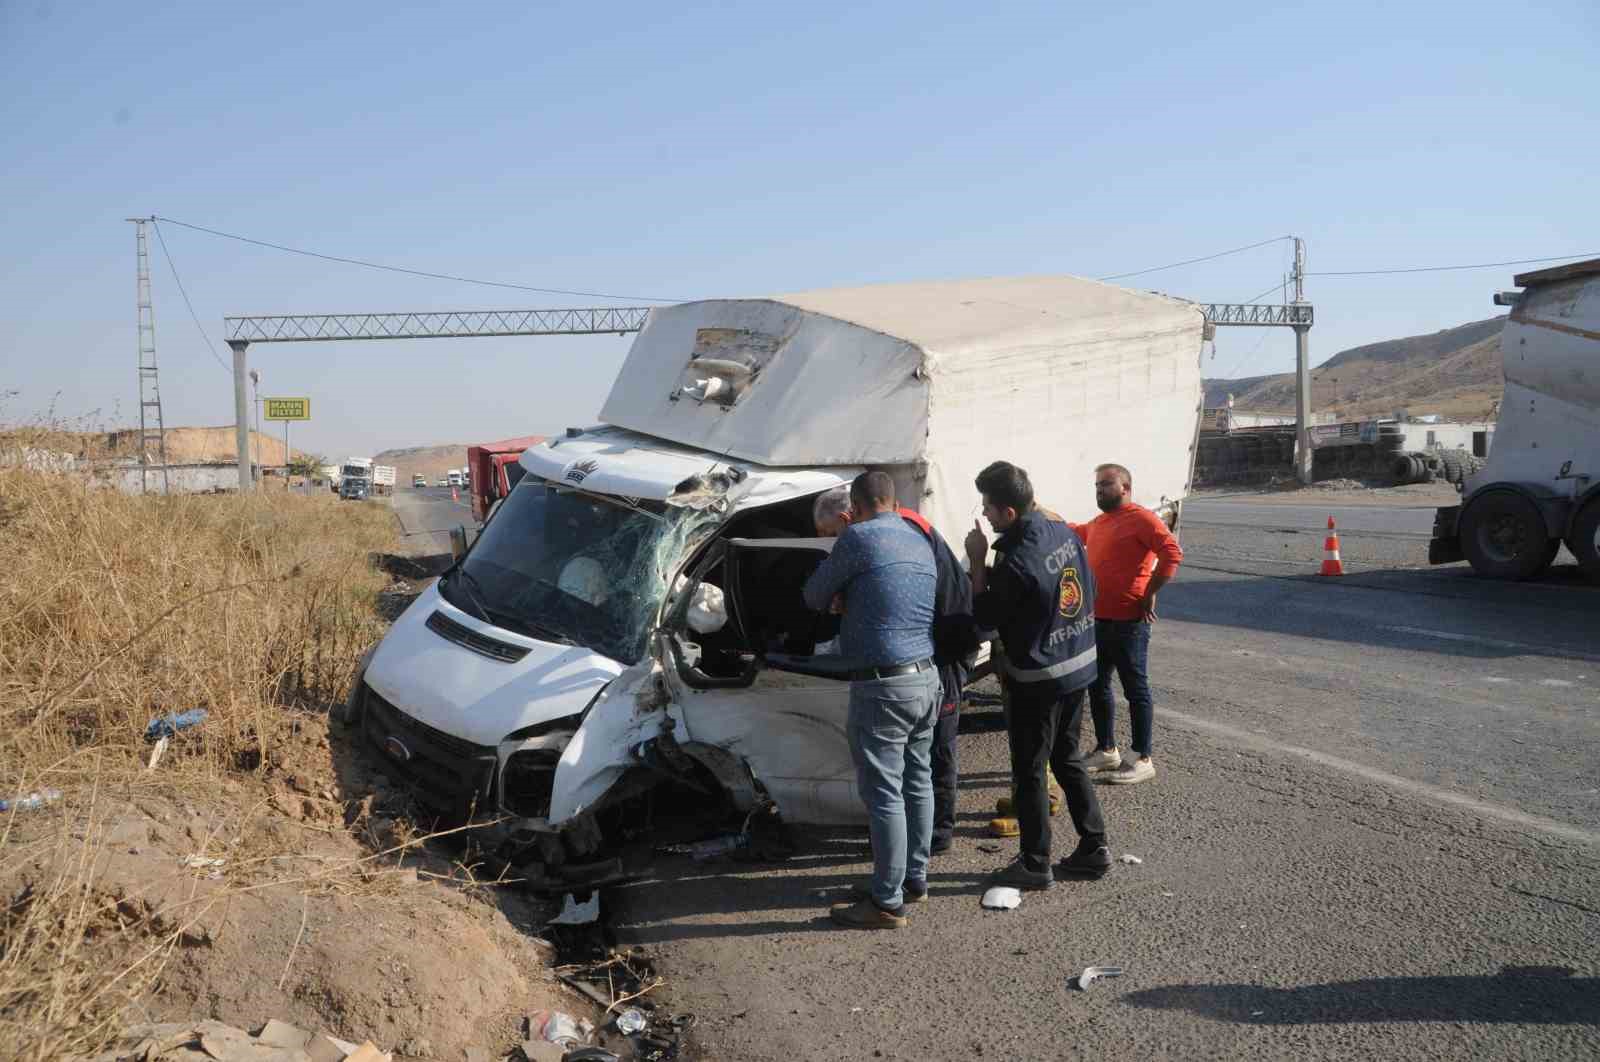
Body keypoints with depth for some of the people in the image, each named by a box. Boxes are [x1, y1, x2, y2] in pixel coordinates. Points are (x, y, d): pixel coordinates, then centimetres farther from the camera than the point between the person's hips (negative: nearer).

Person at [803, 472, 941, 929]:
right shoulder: (920, 543, 14)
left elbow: (814, 596, 0)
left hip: (883, 685, -8)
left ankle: (888, 903, 5)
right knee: (918, 783, 17)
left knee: (884, 794, -2)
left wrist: (839, 599, 20)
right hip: (927, 677, 8)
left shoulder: (859, 537, -10)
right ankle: (915, 878, 29)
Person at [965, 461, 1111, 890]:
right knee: (1068, 759, 21)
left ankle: (1035, 865, 17)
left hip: (1037, 680, -8)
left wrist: (978, 560, -12)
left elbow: (984, 617, -13)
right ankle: (1094, 847, 27)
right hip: (1080, 664, 8)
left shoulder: (1016, 561, -27)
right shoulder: (1063, 530, -1)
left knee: (1029, 773, 7)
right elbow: (1089, 589, 10)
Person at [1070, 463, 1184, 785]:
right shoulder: (1098, 523, 15)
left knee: (1135, 689, -1)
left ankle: (1142, 760, 7)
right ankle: (1106, 750, 28)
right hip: (1098, 619, 9)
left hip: (1129, 622, -9)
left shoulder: (1141, 519, -12)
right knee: (1097, 685, 15)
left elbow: (1172, 553, -23)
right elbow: (1076, 532, 37)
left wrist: (1150, 595, -20)